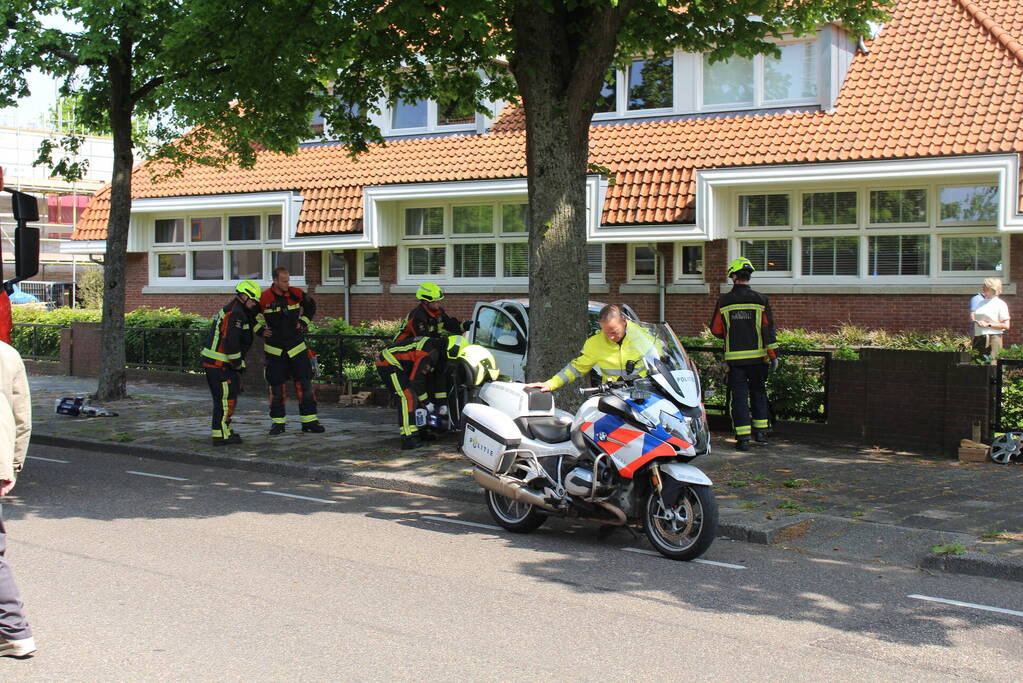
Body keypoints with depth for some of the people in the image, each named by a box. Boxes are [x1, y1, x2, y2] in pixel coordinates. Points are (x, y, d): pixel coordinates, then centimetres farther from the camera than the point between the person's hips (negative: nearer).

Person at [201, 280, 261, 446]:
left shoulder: (231, 309, 18)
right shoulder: (235, 313, -17)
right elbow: (230, 341, -24)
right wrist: (238, 363, -16)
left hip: (211, 361, 11)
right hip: (219, 363, -11)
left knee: (223, 397, 18)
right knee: (226, 398, -7)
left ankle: (225, 430, 27)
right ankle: (220, 435, -5)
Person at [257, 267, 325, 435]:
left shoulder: (296, 294, -1)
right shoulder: (264, 299, -9)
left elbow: (311, 306, 19)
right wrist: (260, 330, -4)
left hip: (297, 347, 2)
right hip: (275, 350, -2)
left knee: (305, 383, 0)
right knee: (276, 386, 4)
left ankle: (309, 420, 6)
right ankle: (278, 422, 15)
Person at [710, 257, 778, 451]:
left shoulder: (723, 302, -1)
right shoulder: (760, 300, -1)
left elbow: (716, 330, 5)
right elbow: (768, 329, -3)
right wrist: (773, 355, 0)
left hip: (734, 357, -1)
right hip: (757, 356, 1)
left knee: (739, 395, 2)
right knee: (758, 392, 17)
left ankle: (743, 437, -3)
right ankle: (761, 431, 20)